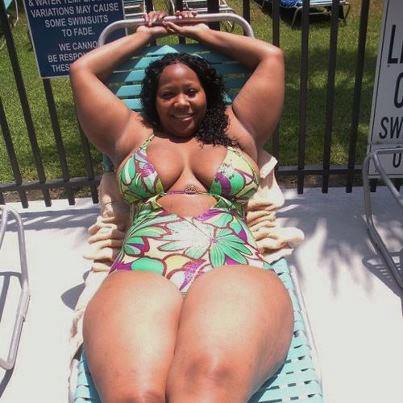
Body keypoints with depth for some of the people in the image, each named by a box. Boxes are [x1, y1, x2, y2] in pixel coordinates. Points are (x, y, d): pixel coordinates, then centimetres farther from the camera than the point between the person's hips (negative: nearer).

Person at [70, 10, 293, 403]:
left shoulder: (236, 131, 28)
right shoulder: (134, 136, 29)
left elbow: (272, 57, 31)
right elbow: (81, 70, 32)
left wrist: (204, 33, 41)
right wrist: (145, 34, 43)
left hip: (233, 272, 0)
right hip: (140, 275, 1)